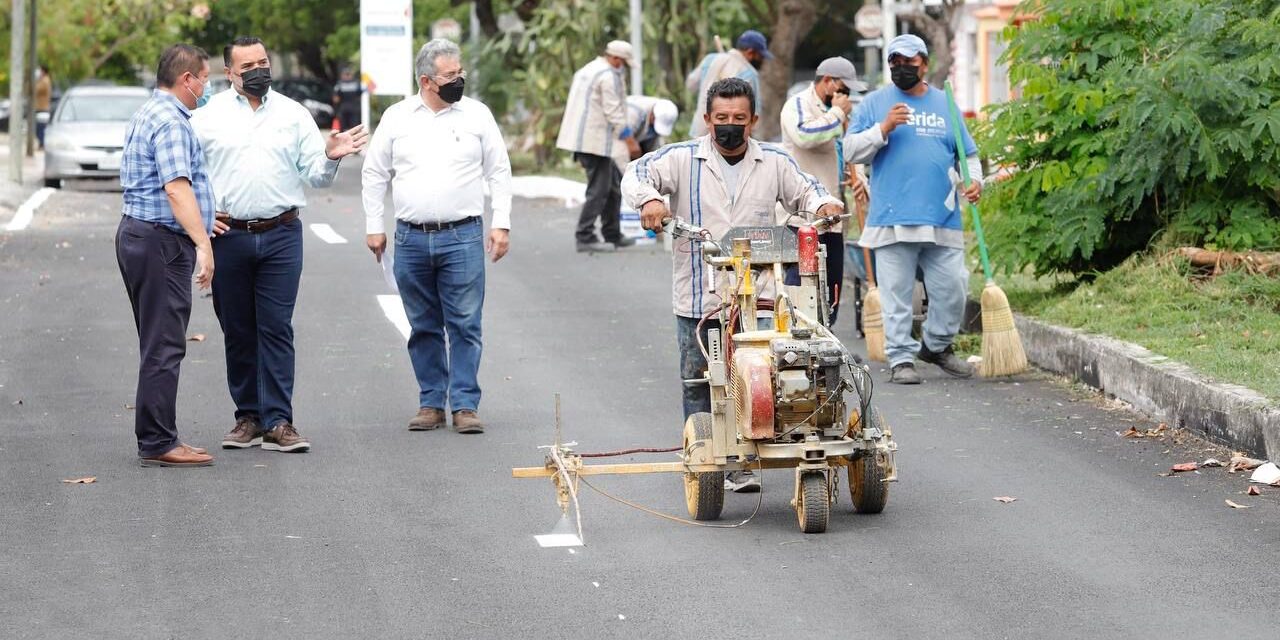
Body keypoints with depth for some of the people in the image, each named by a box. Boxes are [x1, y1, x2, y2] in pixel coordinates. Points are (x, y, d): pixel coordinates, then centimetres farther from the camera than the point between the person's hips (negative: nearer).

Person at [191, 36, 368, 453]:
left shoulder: (293, 114, 8)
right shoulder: (208, 116, 5)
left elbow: (315, 176, 8)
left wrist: (330, 157, -13)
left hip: (281, 235, 0)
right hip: (228, 235, 0)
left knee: (276, 328, -4)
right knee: (237, 331, 6)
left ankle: (277, 422, -4)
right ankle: (248, 417, 16)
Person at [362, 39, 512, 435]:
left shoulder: (476, 114, 4)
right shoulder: (398, 117, 6)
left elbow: (499, 172, 7)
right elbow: (375, 174, 12)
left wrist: (501, 224, 1)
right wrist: (374, 227, 8)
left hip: (462, 238, -1)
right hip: (410, 239, 1)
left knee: (465, 325, -3)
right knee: (424, 327, 8)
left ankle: (465, 405, 1)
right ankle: (431, 403, 16)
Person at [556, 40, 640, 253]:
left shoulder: (587, 70, 19)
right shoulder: (609, 75, -12)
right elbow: (614, 112, -15)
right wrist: (630, 140, -11)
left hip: (580, 138, 10)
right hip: (596, 139, -10)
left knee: (613, 186, 16)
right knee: (599, 189, -6)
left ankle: (613, 235, 20)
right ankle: (585, 237, -7)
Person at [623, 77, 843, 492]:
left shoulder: (774, 162, 11)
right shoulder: (683, 159, 2)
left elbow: (804, 191, 21)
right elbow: (637, 174, -7)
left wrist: (823, 204, -2)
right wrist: (649, 198, -29)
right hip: (698, 298, -1)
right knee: (699, 383, 4)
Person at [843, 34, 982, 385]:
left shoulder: (946, 104, 16)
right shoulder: (875, 103, 7)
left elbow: (967, 154, 20)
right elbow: (851, 150, 0)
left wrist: (973, 180, 0)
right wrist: (884, 128, -13)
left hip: (943, 220, 3)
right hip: (892, 220, -3)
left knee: (952, 287, 1)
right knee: (896, 294, -3)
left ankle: (937, 345, 22)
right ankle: (901, 358, 4)